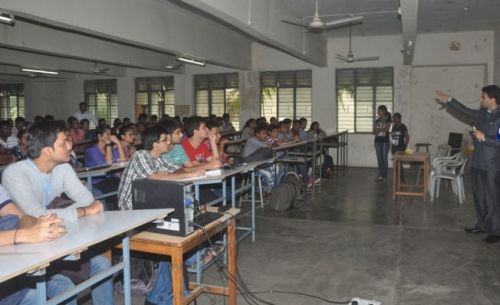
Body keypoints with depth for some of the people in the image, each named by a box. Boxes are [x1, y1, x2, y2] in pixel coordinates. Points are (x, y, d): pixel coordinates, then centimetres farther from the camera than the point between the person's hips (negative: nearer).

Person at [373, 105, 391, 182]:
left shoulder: (388, 120, -4)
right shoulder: (377, 121, 9)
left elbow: (386, 129, -16)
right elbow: (374, 132, 4)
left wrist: (378, 130, -9)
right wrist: (382, 130, -13)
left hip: (385, 141, -5)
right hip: (377, 141, 5)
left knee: (384, 158, -2)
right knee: (379, 158, 6)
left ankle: (385, 176, 5)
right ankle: (380, 175, 13)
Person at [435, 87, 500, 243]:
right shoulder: (482, 114, 7)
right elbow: (465, 111, 22)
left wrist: (484, 138, -22)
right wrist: (449, 100, 22)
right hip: (477, 163, 8)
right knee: (479, 197, 16)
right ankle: (482, 225, 29)